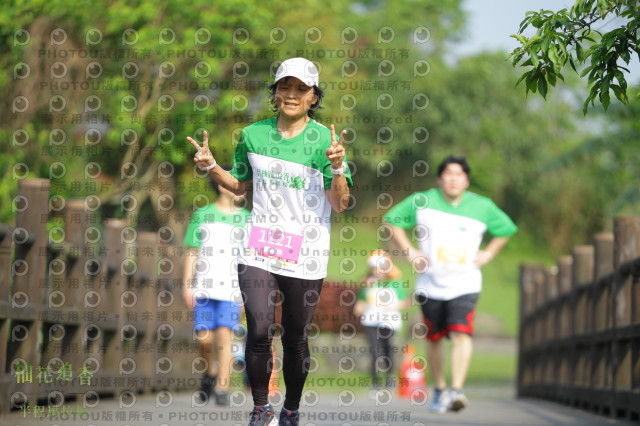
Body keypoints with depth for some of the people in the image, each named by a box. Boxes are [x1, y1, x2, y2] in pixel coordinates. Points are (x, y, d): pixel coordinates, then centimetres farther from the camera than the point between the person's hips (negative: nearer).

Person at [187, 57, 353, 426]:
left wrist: (337, 168, -23)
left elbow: (340, 205, -6)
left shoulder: (324, 140, -4)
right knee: (259, 332, -10)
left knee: (295, 339, 5)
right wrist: (211, 167, 4)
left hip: (305, 256, -2)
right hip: (258, 250, 2)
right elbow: (240, 186, 20)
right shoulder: (253, 134, 5)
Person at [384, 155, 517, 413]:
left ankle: (457, 391, -27)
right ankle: (439, 390, 26)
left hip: (465, 285, -1)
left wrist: (488, 254, 6)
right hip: (430, 285, 1)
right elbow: (392, 220, 8)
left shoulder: (483, 207, 3)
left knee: (461, 334, -20)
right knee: (434, 339, 7)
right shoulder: (421, 202, -2)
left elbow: (506, 230, 19)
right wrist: (408, 251, -1)